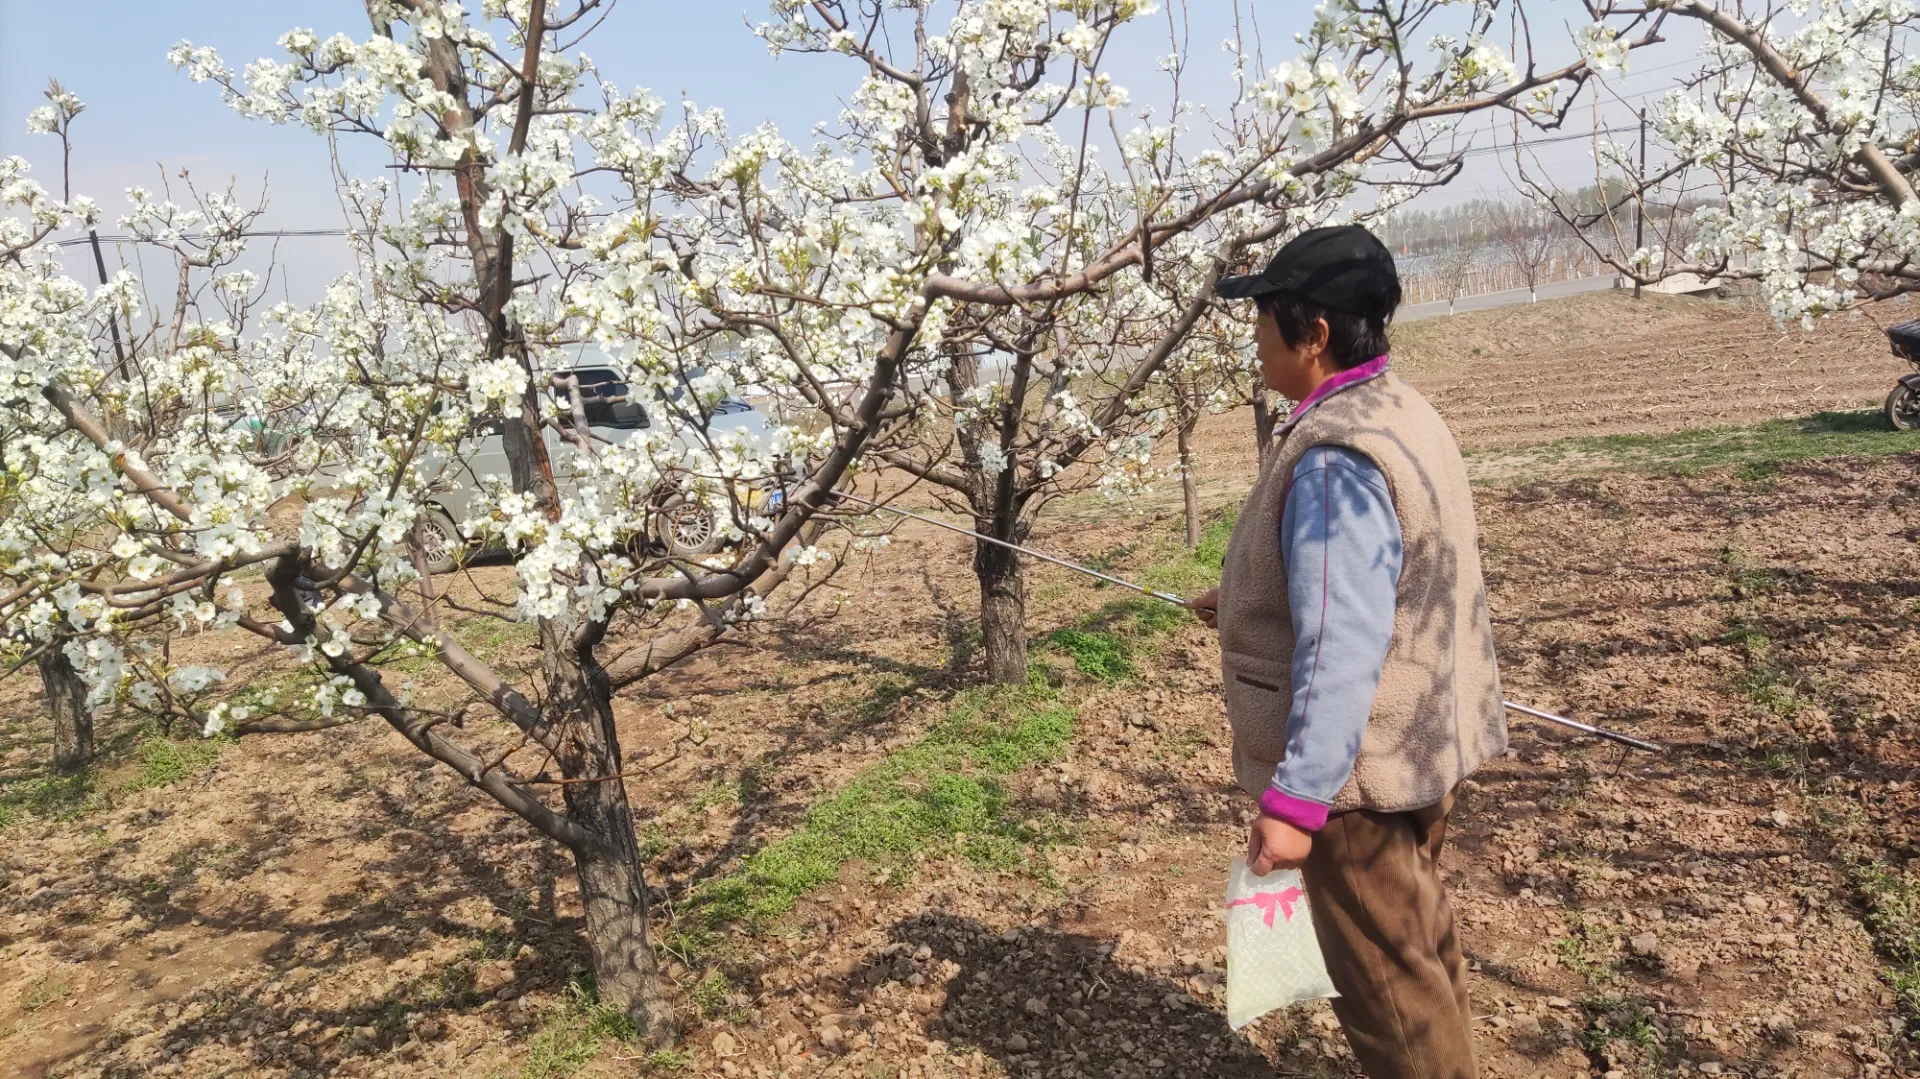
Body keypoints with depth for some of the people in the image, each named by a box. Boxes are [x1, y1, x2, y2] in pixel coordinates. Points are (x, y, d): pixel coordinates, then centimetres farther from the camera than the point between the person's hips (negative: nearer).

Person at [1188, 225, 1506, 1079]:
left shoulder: (1336, 460, -27)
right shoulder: (1398, 412, 5)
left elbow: (1340, 652, -31)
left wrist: (1295, 798, -29)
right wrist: (1249, 603, 24)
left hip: (1359, 762, -10)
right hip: (1422, 742, 10)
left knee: (1382, 977, 8)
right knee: (1422, 943, 26)